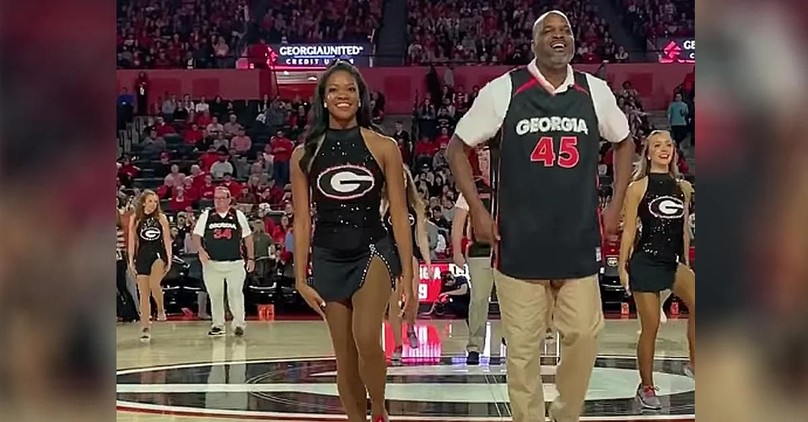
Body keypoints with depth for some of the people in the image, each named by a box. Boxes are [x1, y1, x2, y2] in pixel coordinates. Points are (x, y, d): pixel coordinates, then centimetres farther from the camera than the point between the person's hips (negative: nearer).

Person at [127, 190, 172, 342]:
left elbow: (167, 239, 4)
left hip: (158, 254, -1)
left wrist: (169, 259, -3)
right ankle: (145, 328, 6)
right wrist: (131, 261, 0)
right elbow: (132, 241, 6)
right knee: (143, 294, 1)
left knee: (154, 284, -27)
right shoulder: (135, 219, 5)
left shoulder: (161, 218, 4)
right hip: (142, 255, 2)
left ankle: (161, 309, 1)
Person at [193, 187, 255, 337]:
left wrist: (251, 258, 4)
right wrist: (201, 250, -13)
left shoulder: (238, 215, 5)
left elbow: (247, 237, 9)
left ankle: (239, 323, -1)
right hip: (212, 263, 1)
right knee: (215, 295, 6)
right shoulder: (206, 216, 5)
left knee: (236, 293, -7)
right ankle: (217, 325, 15)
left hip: (235, 262, -1)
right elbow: (196, 235, 5)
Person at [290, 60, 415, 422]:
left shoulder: (383, 148, -1)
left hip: (374, 250, -2)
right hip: (328, 258, 2)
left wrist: (408, 278, -3)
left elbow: (399, 215, 0)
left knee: (366, 339, -22)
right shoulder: (305, 154, 3)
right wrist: (301, 279, 1)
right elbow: (302, 221, 5)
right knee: (345, 358, 6)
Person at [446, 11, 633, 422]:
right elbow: (457, 147, 4)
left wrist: (616, 206, 12)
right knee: (522, 347, 3)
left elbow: (623, 142, 20)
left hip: (579, 240, 3)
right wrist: (477, 211, -3)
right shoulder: (503, 89, -4)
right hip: (519, 241, -2)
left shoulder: (595, 91, 4)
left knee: (584, 337, 6)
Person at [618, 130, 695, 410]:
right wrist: (622, 266, -5)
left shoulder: (683, 187, 10)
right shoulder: (639, 187, -2)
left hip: (674, 261, 4)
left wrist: (686, 262, 17)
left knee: (696, 303, -25)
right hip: (646, 261, -4)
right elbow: (629, 230, -2)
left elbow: (684, 229, 17)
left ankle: (694, 363, -10)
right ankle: (646, 387, 16)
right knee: (650, 328, 1)